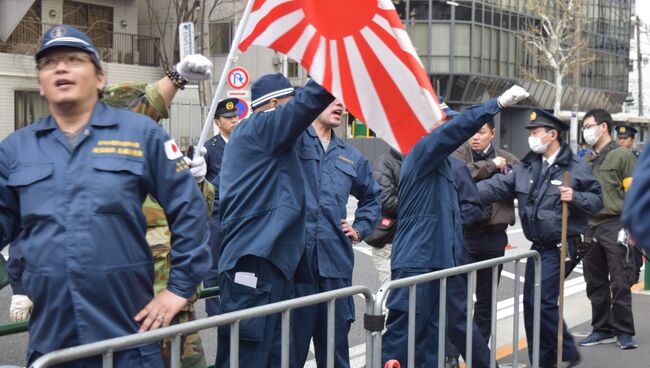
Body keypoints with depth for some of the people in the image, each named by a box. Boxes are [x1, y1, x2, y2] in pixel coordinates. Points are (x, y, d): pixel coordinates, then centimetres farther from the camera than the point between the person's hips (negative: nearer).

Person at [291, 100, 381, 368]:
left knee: (335, 341, 12)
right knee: (291, 342, 1)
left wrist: (360, 229, 19)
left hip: (335, 260, 5)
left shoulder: (351, 157, 19)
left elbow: (372, 196, 33)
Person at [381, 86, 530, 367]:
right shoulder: (421, 153, -8)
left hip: (436, 260, 9)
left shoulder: (439, 163, 19)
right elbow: (457, 128, -22)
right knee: (401, 333, -7)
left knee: (430, 336, 13)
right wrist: (499, 103, -22)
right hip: (416, 260, -9)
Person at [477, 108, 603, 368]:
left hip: (560, 247, -7)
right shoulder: (526, 167, 7)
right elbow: (497, 187, -3)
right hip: (538, 246, 7)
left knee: (543, 302, -12)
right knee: (531, 303, 9)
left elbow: (597, 200, -4)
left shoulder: (576, 167, -8)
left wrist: (576, 198, -23)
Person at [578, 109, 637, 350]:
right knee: (596, 283, 10)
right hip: (591, 228, 6)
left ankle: (624, 332, 11)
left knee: (620, 283, -1)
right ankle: (603, 329, 21)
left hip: (614, 227, -6)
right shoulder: (588, 160, 16)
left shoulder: (622, 155, -3)